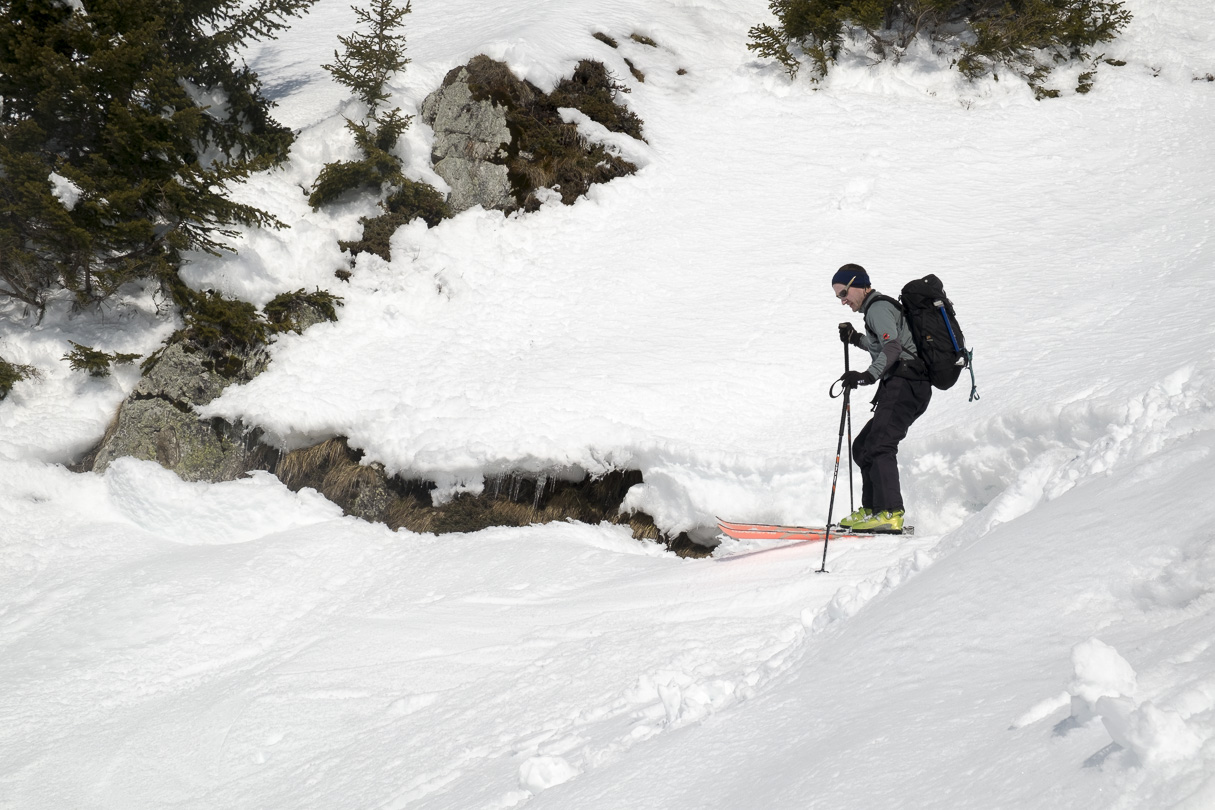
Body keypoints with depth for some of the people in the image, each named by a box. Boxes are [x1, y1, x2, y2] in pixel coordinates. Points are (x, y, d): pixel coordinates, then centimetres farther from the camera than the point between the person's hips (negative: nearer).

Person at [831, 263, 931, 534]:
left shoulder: (878, 307, -6)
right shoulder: (882, 307, 26)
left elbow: (893, 346, -22)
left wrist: (869, 375, -34)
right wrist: (857, 339, 28)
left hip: (905, 385, -11)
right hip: (911, 389, 11)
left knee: (878, 445, -22)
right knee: (862, 447, 13)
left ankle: (890, 513, -31)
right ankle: (871, 509, 11)